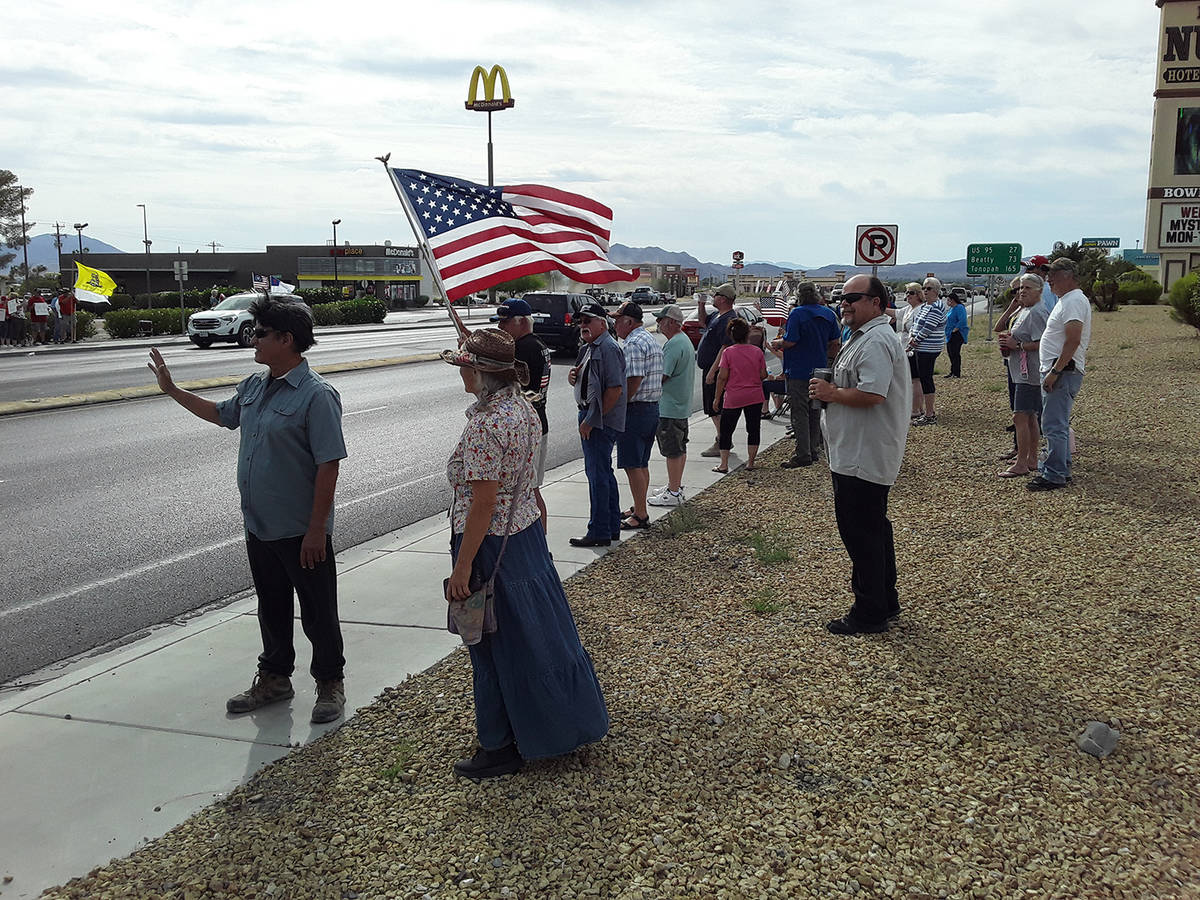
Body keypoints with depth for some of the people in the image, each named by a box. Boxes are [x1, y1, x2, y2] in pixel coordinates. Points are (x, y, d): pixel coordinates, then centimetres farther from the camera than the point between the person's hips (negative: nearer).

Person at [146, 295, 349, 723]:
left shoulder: (316, 395, -19)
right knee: (271, 607, 20)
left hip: (301, 532, -8)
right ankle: (274, 678, 36)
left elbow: (329, 464, -21)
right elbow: (222, 414, 29)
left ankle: (331, 683, 23)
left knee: (318, 611, 7)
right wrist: (171, 389, 28)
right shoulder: (254, 386, 7)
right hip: (259, 526, 8)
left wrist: (316, 528, -21)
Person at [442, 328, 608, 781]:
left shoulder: (484, 425, -24)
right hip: (528, 534, 9)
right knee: (538, 630, 21)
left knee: (497, 645, 5)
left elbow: (482, 505, -24)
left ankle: (502, 747, 20)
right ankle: (562, 720, 37)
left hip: (492, 546, -9)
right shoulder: (523, 408, 4)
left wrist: (462, 567, -20)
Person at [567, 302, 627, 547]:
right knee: (603, 472, 16)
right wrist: (572, 374, 2)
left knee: (598, 474, -6)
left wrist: (591, 421, -21)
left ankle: (600, 532, 0)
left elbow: (615, 389, -23)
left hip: (601, 421, -11)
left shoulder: (608, 348, -16)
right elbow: (583, 379, 27)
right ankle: (612, 527, 26)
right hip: (590, 417, 11)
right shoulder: (587, 348, 15)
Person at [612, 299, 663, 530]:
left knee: (632, 465, -5)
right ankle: (639, 508, 24)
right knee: (642, 463, 16)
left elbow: (633, 381, -23)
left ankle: (641, 515, -2)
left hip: (635, 410, -10)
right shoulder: (652, 341, 17)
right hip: (653, 407, 10)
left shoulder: (633, 344, -16)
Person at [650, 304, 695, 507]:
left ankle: (673, 493, 1)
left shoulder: (673, 345, -20)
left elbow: (661, 376, -24)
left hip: (669, 407, -11)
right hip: (682, 405, 11)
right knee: (679, 448, 17)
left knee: (672, 451, -4)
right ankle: (676, 486, 28)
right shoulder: (685, 340, 14)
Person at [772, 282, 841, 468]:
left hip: (799, 371, -7)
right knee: (815, 412, 16)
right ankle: (814, 451, 23)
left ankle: (803, 455, -4)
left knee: (800, 413, -3)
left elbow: (790, 342, -20)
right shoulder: (828, 313, 6)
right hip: (819, 370, 7)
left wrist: (777, 343, 0)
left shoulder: (797, 314, -15)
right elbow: (835, 342, 11)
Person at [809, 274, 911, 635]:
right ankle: (885, 602, 30)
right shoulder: (863, 337, 17)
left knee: (861, 534, -4)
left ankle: (869, 614, 5)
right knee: (873, 530, 18)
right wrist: (830, 391, 11)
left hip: (862, 460, -11)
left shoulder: (875, 341, -19)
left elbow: (871, 394, -29)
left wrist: (831, 393, -16)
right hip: (858, 455, 11)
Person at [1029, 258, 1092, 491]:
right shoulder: (1066, 301, 20)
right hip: (1059, 372, 11)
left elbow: (1073, 341, -24)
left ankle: (1054, 475, -7)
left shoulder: (1074, 301, -14)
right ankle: (1062, 470, 24)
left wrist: (1055, 371, -25)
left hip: (1063, 371, -11)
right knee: (1058, 425, 16)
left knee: (1054, 425, -10)